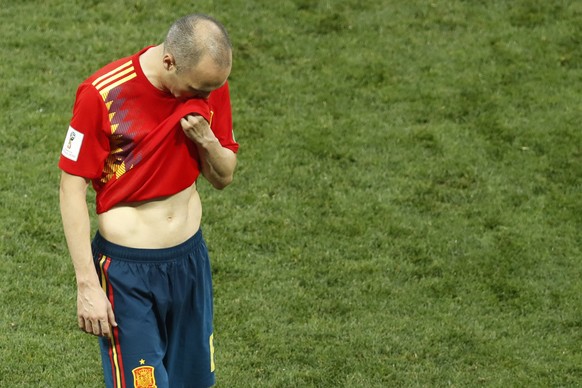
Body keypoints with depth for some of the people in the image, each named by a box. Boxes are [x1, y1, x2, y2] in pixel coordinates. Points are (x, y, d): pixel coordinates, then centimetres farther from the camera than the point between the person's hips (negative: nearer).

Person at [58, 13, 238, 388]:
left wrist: (207, 141, -17)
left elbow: (224, 177, 6)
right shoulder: (103, 95, -19)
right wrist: (87, 285, -14)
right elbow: (72, 189, -13)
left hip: (191, 258, 5)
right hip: (126, 270, -5)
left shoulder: (210, 86, -4)